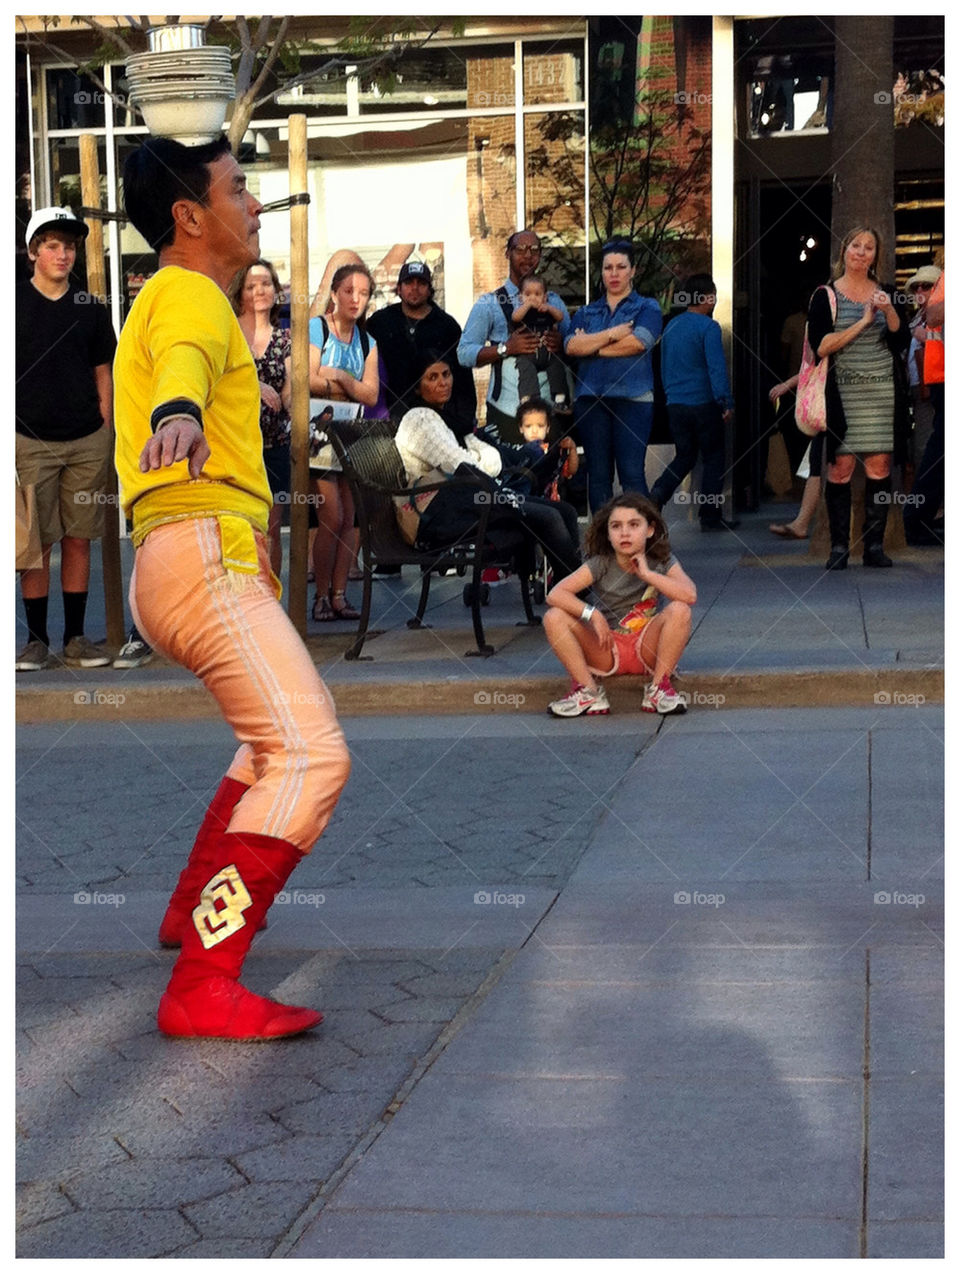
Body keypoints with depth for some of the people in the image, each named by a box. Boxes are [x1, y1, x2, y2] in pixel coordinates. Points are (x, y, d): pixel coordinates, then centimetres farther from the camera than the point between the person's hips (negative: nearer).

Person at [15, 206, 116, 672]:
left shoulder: (89, 308, 9)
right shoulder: (15, 302, 1)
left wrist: (105, 433, 6)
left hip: (87, 442, 3)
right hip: (31, 442, -3)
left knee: (79, 541, 5)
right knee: (35, 543, -1)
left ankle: (75, 638, 12)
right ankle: (37, 639, 7)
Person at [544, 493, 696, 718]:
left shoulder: (663, 562, -4)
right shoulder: (601, 564, -6)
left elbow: (690, 595, -23)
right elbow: (555, 594, -17)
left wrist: (648, 574, -22)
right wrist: (592, 614, -29)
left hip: (646, 649, -1)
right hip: (606, 652, 1)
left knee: (679, 610, -28)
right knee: (554, 617, -20)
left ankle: (659, 687, -17)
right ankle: (589, 692, -17)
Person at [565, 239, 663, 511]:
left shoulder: (647, 308, 9)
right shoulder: (586, 313, 18)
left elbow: (638, 342, -10)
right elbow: (571, 346, 0)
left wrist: (592, 346, -1)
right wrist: (611, 334, -8)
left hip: (633, 398, -4)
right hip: (590, 398, 4)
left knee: (632, 474, -11)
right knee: (598, 475, 4)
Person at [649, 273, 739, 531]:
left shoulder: (671, 326, 11)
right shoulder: (708, 327, -11)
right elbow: (717, 368, -18)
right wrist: (726, 403, -17)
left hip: (675, 404, 6)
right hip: (703, 403, -6)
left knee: (684, 457, 17)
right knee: (713, 459, 6)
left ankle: (657, 494, -7)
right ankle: (711, 517, 7)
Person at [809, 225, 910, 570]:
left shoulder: (884, 294, 12)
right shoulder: (826, 296, 2)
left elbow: (902, 341, 4)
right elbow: (820, 347, -10)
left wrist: (889, 312, -13)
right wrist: (863, 322, -12)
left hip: (882, 391, 3)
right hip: (842, 392, -3)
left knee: (879, 467, -1)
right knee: (841, 467, -6)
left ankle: (874, 546, 5)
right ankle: (839, 547, 0)